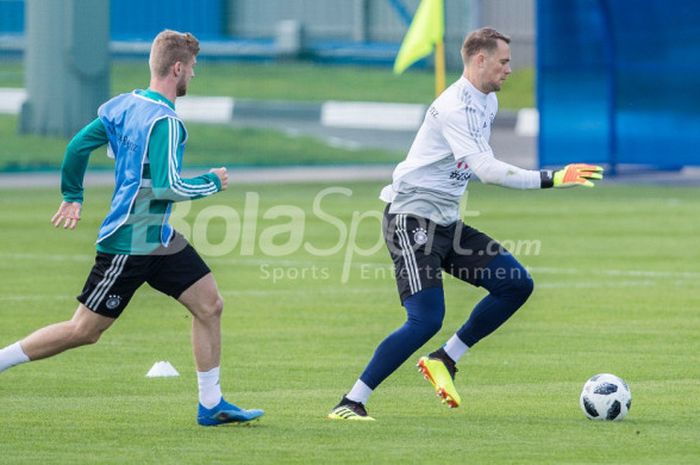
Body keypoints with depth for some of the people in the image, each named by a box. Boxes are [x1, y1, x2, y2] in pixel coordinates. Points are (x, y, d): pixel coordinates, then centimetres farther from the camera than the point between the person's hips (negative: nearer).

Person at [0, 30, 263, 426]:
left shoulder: (125, 104, 5)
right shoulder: (164, 122, -22)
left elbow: (78, 146, 9)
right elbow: (167, 188, -25)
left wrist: (73, 196, 21)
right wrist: (212, 182, -9)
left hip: (158, 238, 10)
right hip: (130, 243, -10)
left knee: (209, 304, 6)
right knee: (84, 331, -1)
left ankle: (211, 405, 10)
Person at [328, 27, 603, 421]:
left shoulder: (489, 103, 10)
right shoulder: (453, 107, -21)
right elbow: (486, 169, -31)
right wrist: (552, 179, -33)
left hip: (448, 223, 9)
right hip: (412, 220, -9)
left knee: (517, 284, -1)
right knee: (426, 320, -19)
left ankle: (445, 360, 8)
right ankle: (350, 403, -14)